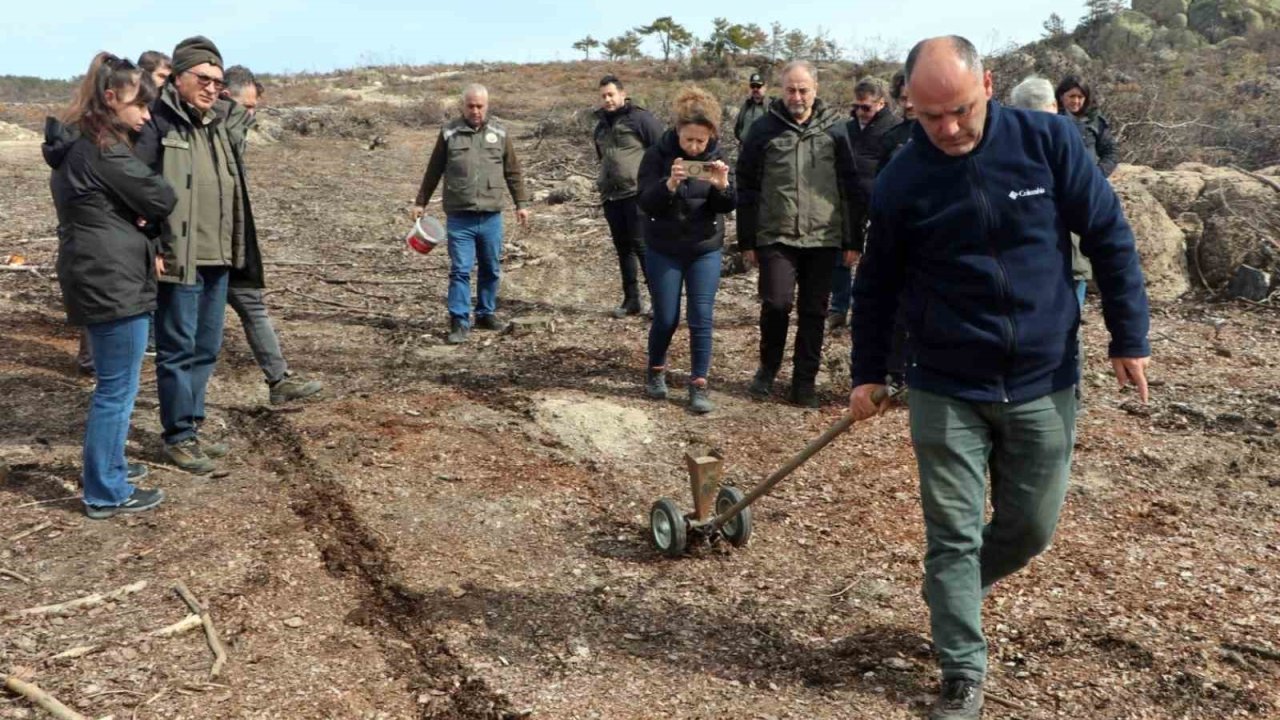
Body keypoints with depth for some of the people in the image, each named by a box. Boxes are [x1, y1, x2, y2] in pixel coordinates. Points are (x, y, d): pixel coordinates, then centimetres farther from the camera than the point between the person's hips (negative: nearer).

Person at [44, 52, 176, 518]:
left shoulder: (74, 145, 13)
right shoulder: (104, 152, -19)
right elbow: (161, 199, -14)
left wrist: (143, 235, 0)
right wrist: (148, 226, 7)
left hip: (96, 278, 10)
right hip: (113, 283, -10)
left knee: (112, 383, 22)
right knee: (118, 388, -1)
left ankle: (106, 466, 35)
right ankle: (105, 493, 9)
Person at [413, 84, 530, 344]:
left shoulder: (500, 133, 6)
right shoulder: (449, 133, 2)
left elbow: (513, 172, 11)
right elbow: (433, 171, 10)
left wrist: (522, 203, 8)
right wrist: (421, 202, 12)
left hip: (491, 217, 2)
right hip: (459, 217, -2)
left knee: (491, 270, 12)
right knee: (460, 271, -4)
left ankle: (486, 314, 27)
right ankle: (459, 322, 0)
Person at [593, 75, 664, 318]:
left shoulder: (640, 118, -6)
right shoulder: (601, 125, 16)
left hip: (637, 194, -7)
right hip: (611, 196, 7)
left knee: (642, 245, -9)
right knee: (623, 248, 10)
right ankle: (631, 300, 17)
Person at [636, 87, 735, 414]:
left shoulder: (717, 156, -4)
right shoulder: (658, 154, -11)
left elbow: (727, 207, -6)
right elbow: (645, 203, -15)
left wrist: (722, 186, -28)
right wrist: (668, 184, -34)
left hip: (705, 251, 1)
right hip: (664, 252, -1)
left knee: (701, 319, -3)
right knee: (666, 319, 6)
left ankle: (699, 385, 6)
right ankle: (656, 372, 30)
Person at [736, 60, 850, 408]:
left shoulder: (834, 128, 4)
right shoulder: (764, 128, 2)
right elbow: (746, 187, 5)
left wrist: (852, 239, 4)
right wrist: (747, 240, 3)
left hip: (822, 238, 1)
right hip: (775, 237, -1)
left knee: (814, 311, 6)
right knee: (776, 303, -11)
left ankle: (805, 380, 20)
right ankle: (768, 366, 15)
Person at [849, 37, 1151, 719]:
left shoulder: (1049, 140, -9)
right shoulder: (900, 181, -8)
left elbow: (1109, 238, -1)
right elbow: (876, 284, 5)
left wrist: (1129, 337, -1)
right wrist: (867, 373, 7)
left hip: (1044, 384, 1)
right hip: (946, 391, -1)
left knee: (1030, 528, 14)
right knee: (952, 536, 3)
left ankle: (951, 593, 43)